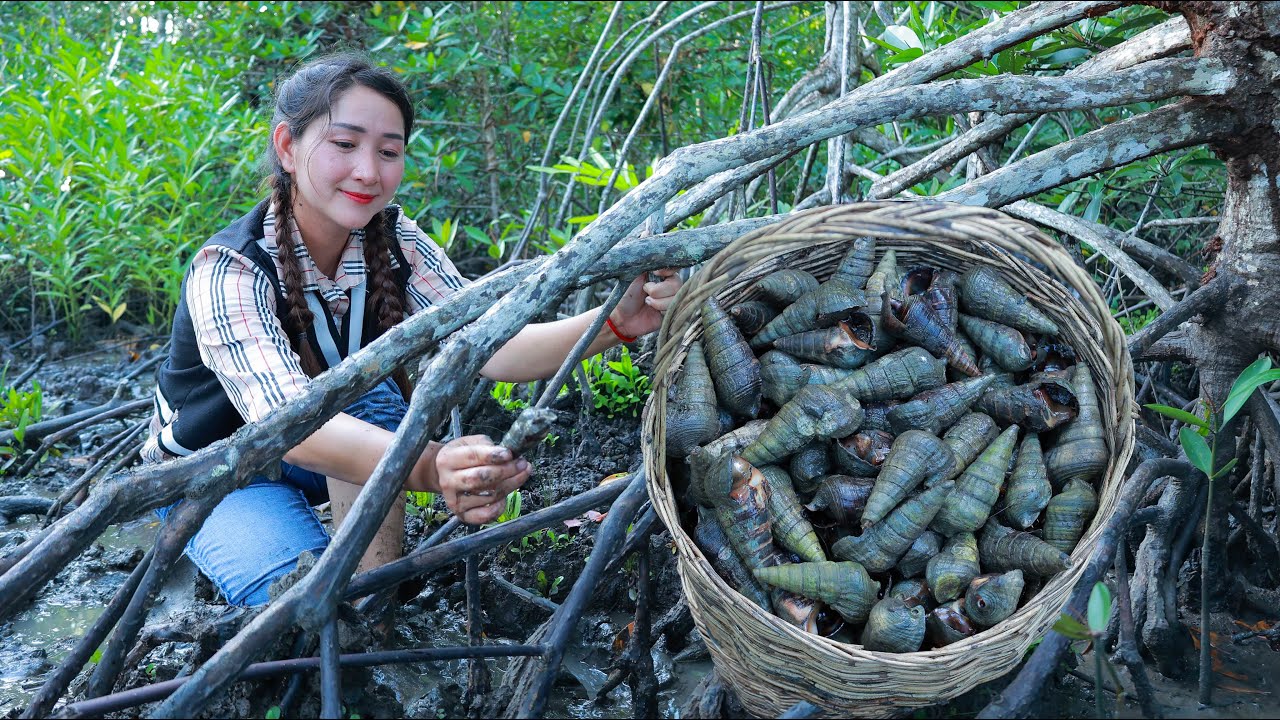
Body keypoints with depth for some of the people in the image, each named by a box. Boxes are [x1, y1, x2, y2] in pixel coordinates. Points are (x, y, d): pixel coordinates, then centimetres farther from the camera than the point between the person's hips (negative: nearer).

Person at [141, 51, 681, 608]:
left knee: (369, 391, -28)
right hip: (218, 476, -5)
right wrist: (430, 468, -66)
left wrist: (616, 322, -46)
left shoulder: (389, 238, -14)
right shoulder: (228, 270, -30)